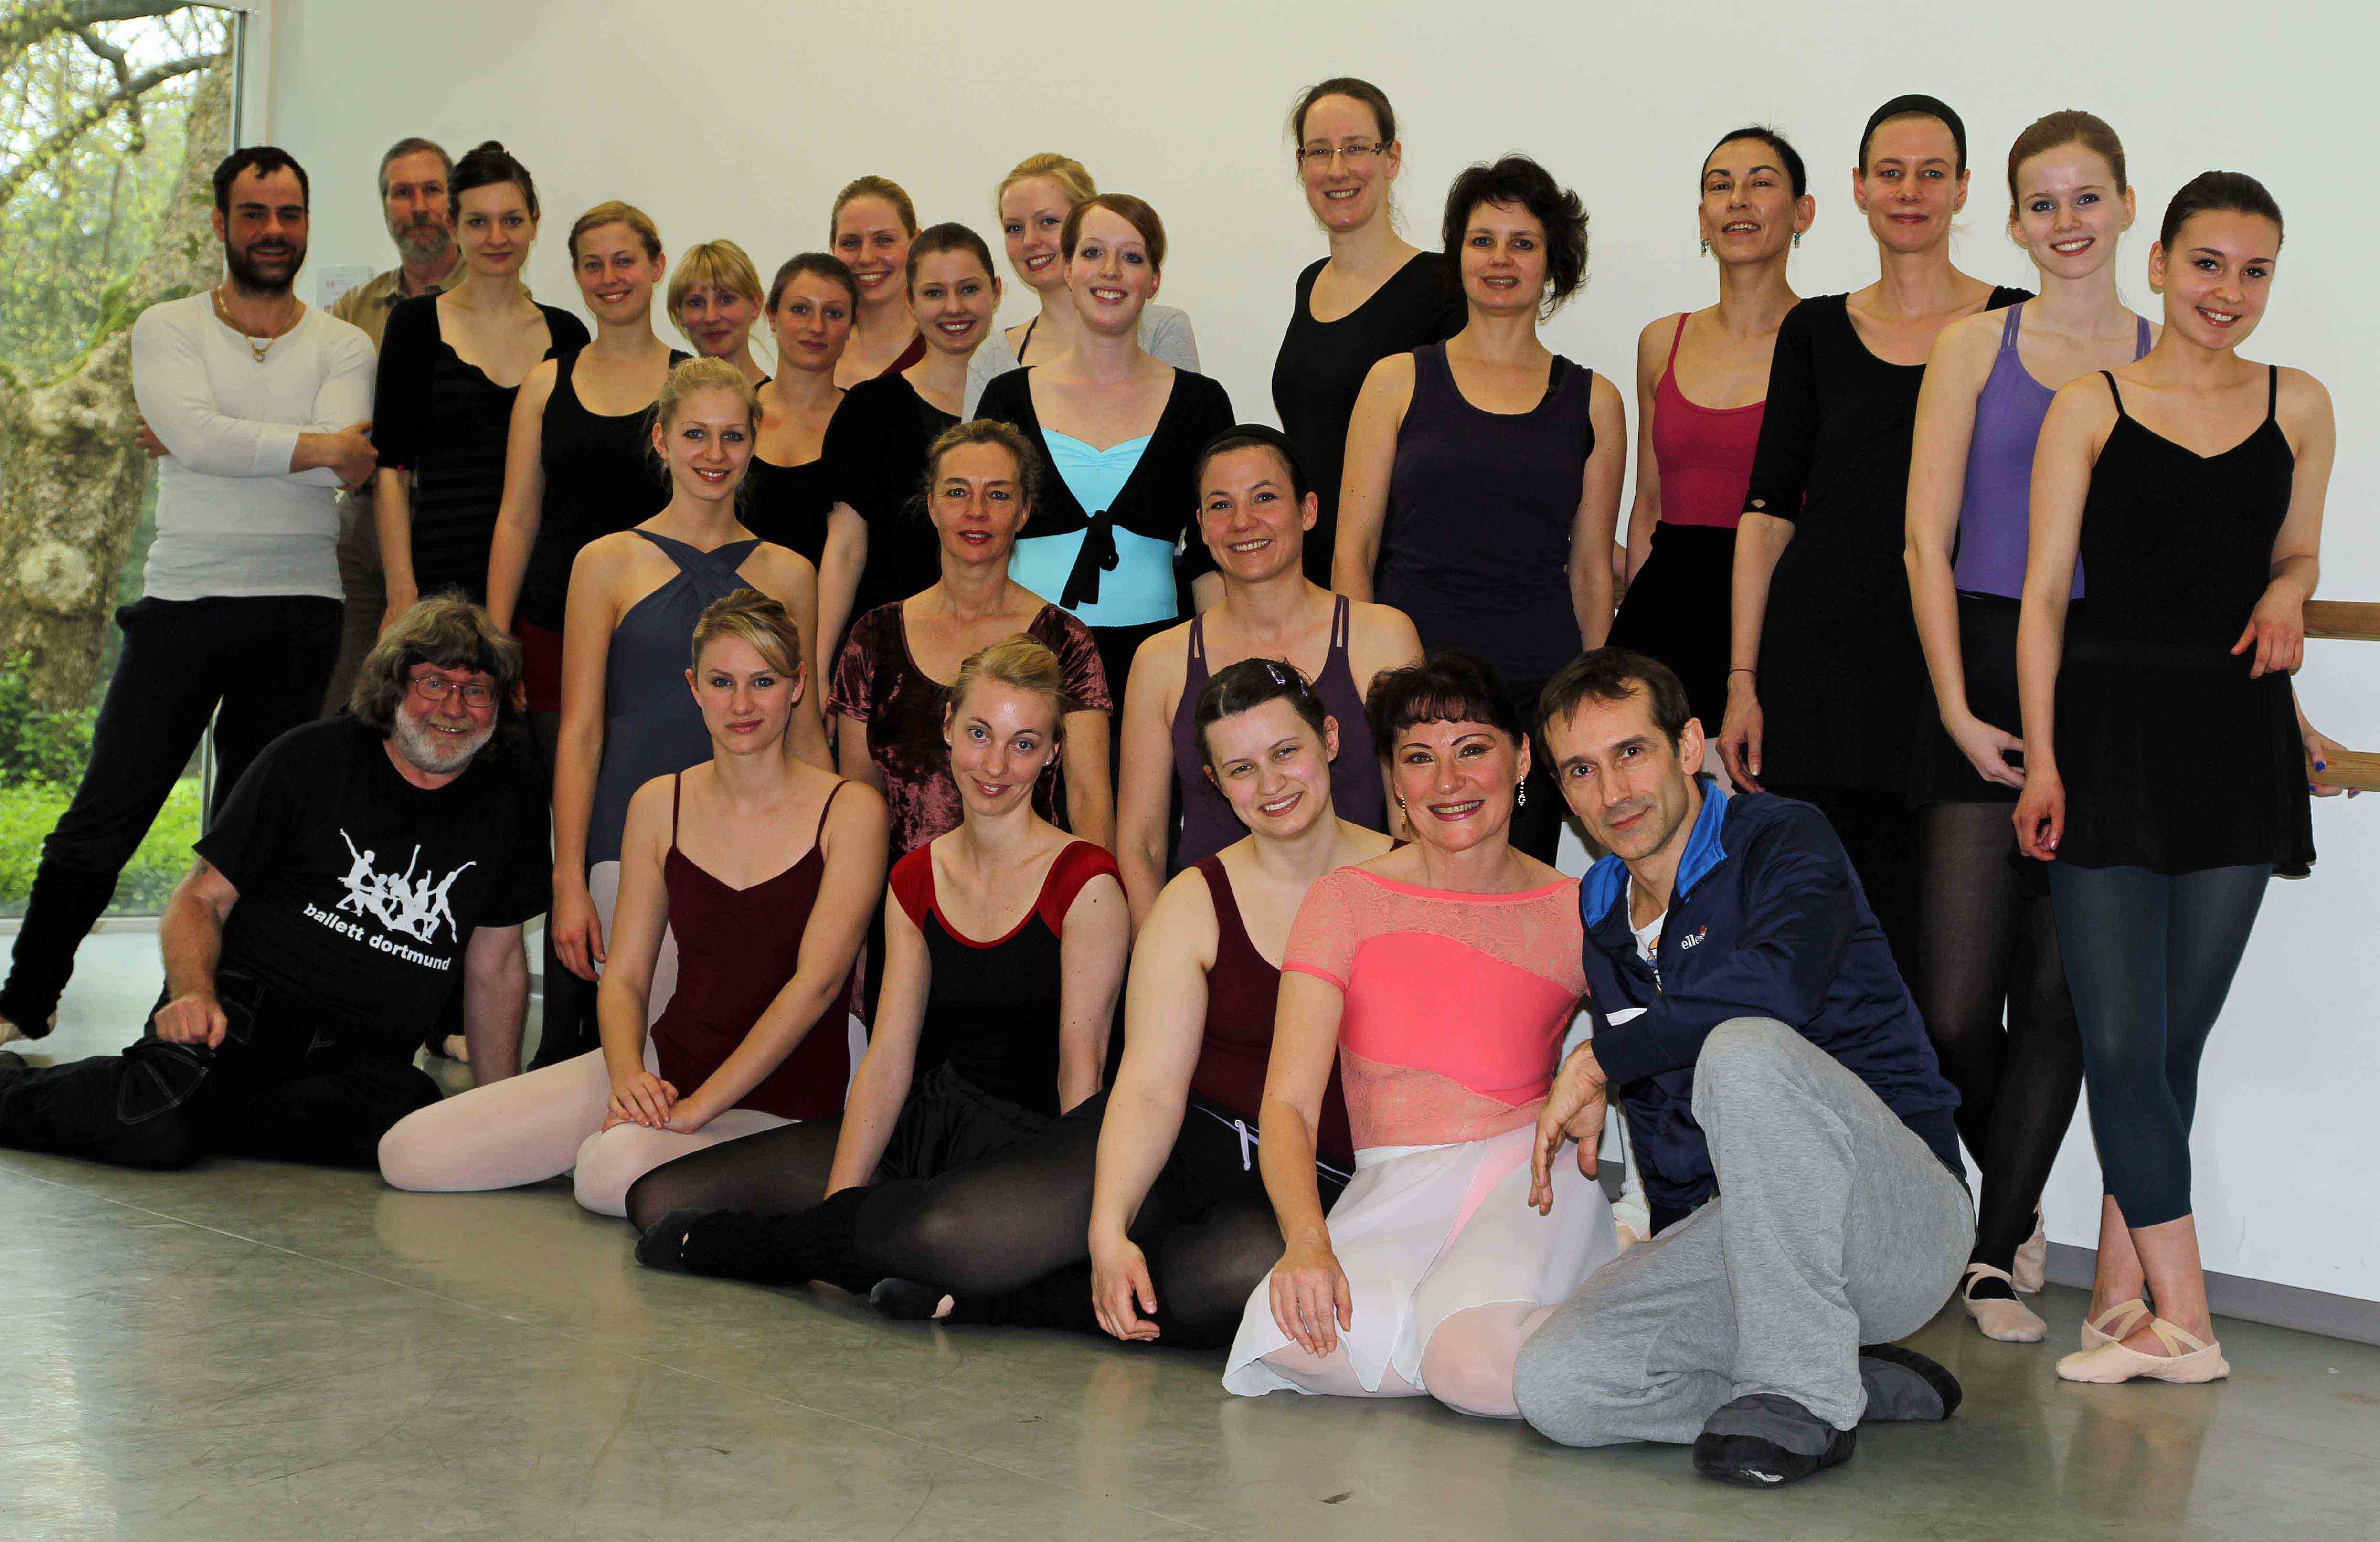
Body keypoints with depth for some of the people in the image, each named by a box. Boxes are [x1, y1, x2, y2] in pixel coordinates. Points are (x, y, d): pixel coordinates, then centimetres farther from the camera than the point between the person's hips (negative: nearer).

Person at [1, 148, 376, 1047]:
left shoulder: (343, 347, 7)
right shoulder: (167, 330, 6)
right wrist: (313, 445, -11)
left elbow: (346, 470, -11)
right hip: (183, 599, -1)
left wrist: (227, 443, -10)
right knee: (104, 816, -3)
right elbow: (196, 434, -14)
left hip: (300, 609, 1)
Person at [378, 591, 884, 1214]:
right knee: (409, 1154, -7)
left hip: (779, 1105, -5)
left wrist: (699, 1105, -21)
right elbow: (625, 976, 6)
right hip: (663, 1065, 5)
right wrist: (628, 1075, -16)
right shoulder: (658, 806, 6)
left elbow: (818, 980, -16)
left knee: (612, 1172, -37)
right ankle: (635, 1134, 11)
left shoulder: (850, 812, -8)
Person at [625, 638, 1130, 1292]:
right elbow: (888, 1060, 2)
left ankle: (709, 1245, -8)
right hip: (926, 1128, 6)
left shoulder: (1084, 883, -11)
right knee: (659, 1195, -3)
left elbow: (1081, 1068, -12)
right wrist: (833, 1208, -10)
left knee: (871, 1231, -37)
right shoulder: (915, 882, 7)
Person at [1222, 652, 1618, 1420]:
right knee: (1296, 1334, -32)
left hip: (1532, 1169, -1)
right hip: (1393, 1193, 1)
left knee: (1477, 1364, -33)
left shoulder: (1575, 912, 7)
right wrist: (1308, 1240, -20)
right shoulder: (1346, 902, 5)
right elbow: (1288, 1103, -4)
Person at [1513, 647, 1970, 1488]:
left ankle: (1804, 1392, -24)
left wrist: (1599, 1060, -21)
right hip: (1728, 1225, 7)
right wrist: (1667, 1279, 24)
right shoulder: (1600, 916, 14)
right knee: (1555, 1386, -19)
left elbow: (1776, 985, -32)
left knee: (1745, 1048, -36)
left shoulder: (1783, 837, -8)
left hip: (1899, 1223, -7)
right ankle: (1872, 1385, -5)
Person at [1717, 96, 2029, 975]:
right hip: (1819, 654, 2)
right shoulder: (1814, 331, 10)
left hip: (1949, 664, -2)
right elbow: (1769, 507, 8)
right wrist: (1742, 682, 1)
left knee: (1925, 937, -2)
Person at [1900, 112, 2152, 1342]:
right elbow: (1927, 539, 3)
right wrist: (1958, 706, -6)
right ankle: (2017, 1204, 21)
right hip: (1989, 678, 0)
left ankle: (1996, 1256, 13)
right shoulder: (1973, 347, 7)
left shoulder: (2169, 361, 9)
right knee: (1954, 1006, -6)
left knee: (2059, 996, 1)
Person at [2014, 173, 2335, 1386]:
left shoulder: (2297, 407, 10)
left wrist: (2283, 601, -2)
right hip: (2112, 725, -2)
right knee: (2122, 1042, -7)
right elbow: (2044, 595, 0)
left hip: (2236, 734, 3)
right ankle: (2180, 1318, -2)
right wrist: (2040, 758, -7)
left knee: (2177, 1039, 5)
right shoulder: (2090, 408, 2)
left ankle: (2121, 1293, 15)